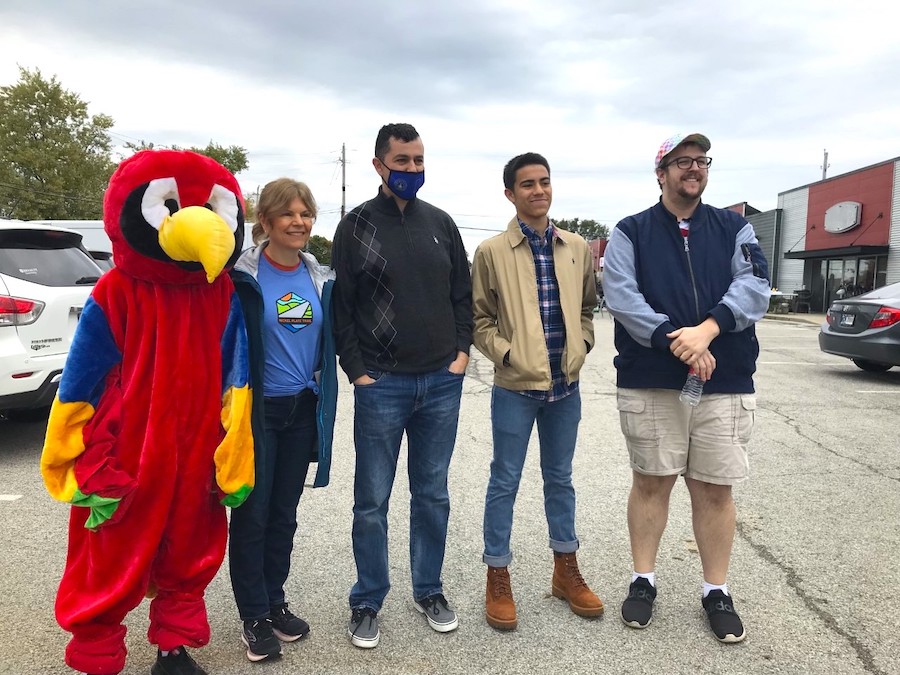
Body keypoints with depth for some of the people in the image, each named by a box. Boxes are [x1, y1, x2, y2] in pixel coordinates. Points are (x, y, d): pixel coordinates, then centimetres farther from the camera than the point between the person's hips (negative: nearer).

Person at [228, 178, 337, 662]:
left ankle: (275, 602, 31)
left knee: (284, 512, 15)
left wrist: (322, 402, 14)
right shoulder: (243, 276, -11)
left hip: (302, 409, 5)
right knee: (252, 513, 5)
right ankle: (253, 617, 20)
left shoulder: (320, 278, 6)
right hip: (256, 410, -5)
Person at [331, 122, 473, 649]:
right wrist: (357, 370, -7)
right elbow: (341, 305, -2)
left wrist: (462, 350, 3)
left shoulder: (441, 223, 9)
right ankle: (368, 601, 23)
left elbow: (463, 293, 13)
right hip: (381, 386, -3)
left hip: (442, 383, 3)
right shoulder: (356, 226, 0)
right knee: (372, 502, 6)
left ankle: (429, 590, 30)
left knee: (433, 495, 13)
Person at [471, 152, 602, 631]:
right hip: (515, 386, -3)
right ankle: (498, 578, 21)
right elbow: (479, 318, -1)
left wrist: (580, 348, -1)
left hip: (565, 384, 4)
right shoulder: (492, 251, -4)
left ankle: (566, 570, 33)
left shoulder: (578, 248, 6)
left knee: (560, 478, 17)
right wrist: (506, 354, -13)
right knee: (505, 482, 6)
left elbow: (587, 308, 14)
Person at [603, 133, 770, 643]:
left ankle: (717, 591, 24)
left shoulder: (734, 229, 10)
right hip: (650, 384, -1)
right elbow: (621, 295, -10)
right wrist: (674, 342, -22)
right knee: (651, 482, 8)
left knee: (716, 488, 8)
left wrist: (707, 328, -24)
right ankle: (644, 581, 24)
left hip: (726, 384, 2)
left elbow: (754, 285, -6)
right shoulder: (631, 232, 4)